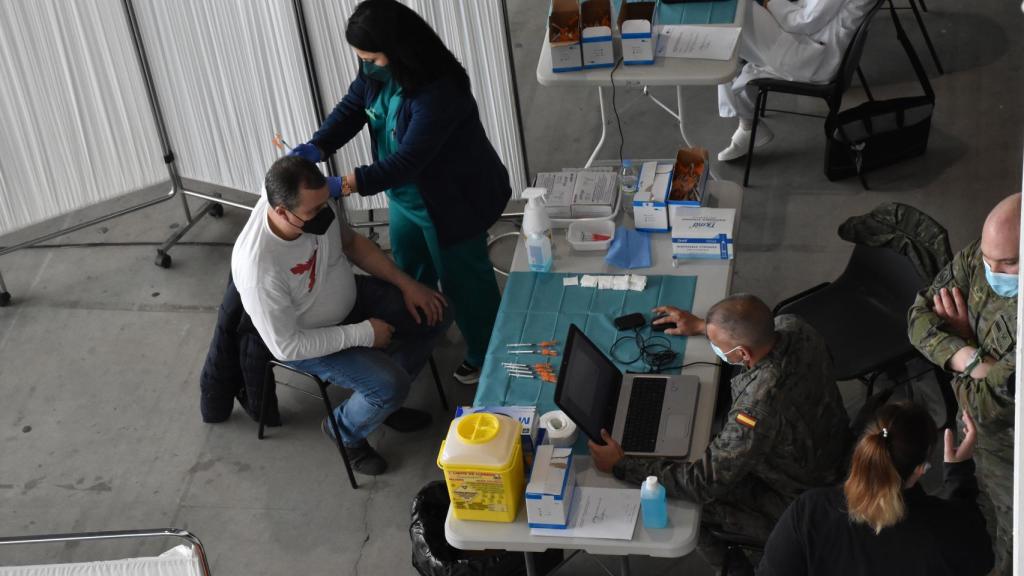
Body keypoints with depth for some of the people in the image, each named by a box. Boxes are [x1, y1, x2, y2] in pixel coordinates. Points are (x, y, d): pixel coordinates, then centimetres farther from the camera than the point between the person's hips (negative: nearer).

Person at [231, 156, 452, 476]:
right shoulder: (259, 268, -39)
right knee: (392, 385, -21)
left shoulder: (318, 201, -21)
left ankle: (382, 397, 22)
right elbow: (286, 347, -28)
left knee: (435, 315, 3)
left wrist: (406, 283, -4)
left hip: (348, 296, 7)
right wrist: (362, 334, -24)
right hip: (304, 339, -7)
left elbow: (351, 241, 1)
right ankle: (345, 430, 12)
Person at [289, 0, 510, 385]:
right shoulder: (376, 74, -12)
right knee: (409, 272, 26)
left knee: (462, 280, 11)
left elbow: (409, 159, -38)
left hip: (453, 202, -8)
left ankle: (486, 356, 34)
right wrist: (317, 148, -22)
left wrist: (349, 184, -42)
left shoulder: (438, 91, -38)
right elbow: (350, 110, -4)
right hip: (404, 197, 8)